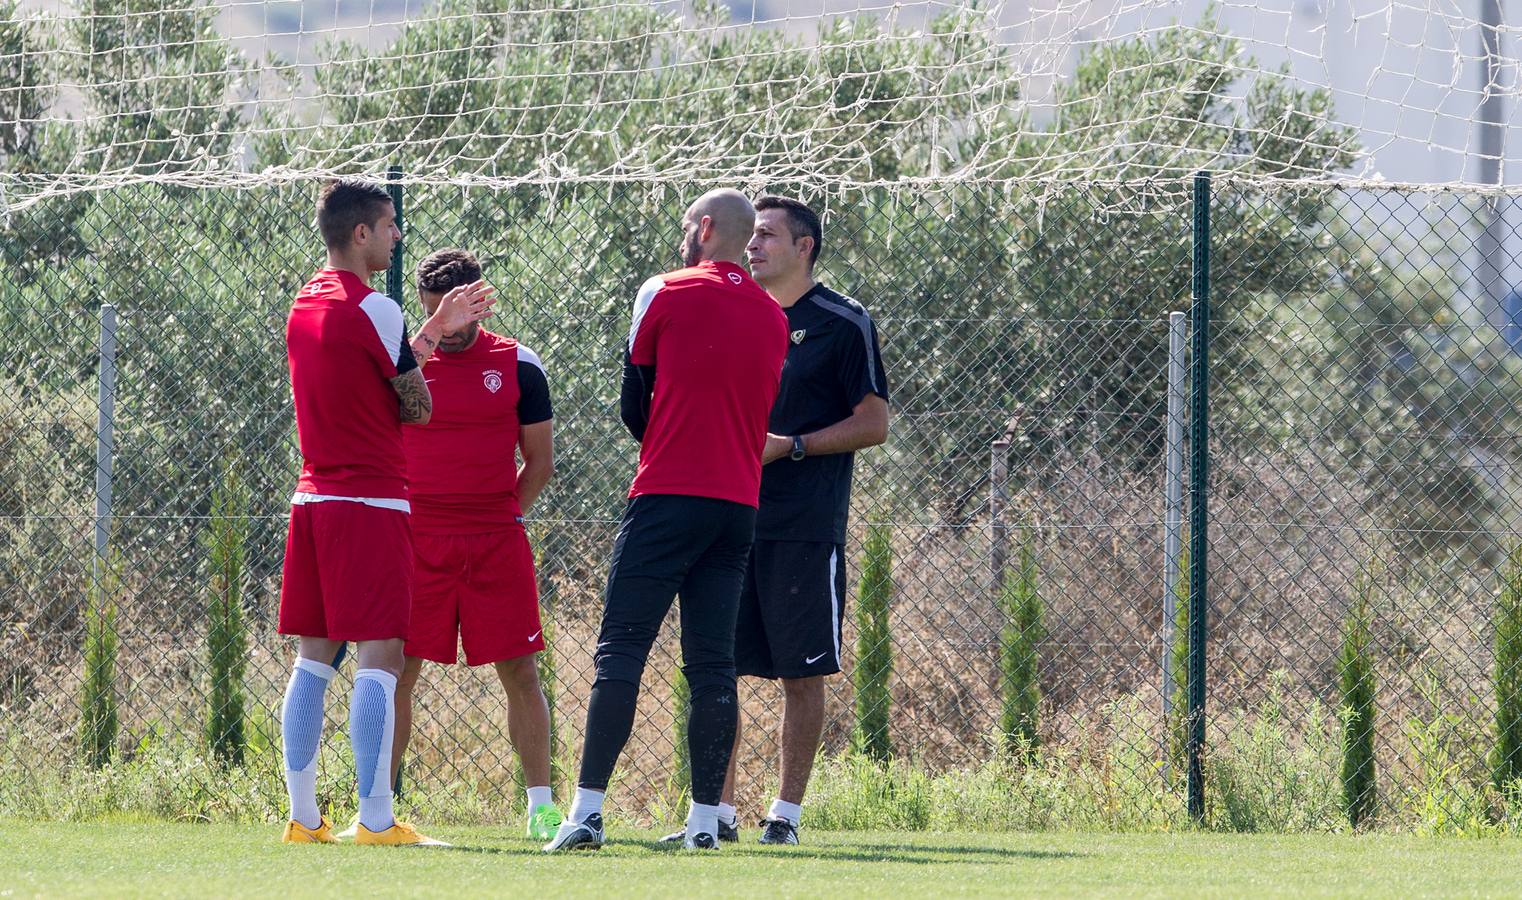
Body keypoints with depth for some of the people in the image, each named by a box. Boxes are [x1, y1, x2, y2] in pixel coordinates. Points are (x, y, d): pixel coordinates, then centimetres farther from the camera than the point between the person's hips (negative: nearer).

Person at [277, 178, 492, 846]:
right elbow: (418, 407, -3)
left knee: (313, 659, 9)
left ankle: (303, 817, 7)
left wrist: (435, 330, 24)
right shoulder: (373, 310, -12)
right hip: (371, 502, -8)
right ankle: (375, 821, -13)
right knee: (379, 659, -8)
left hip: (313, 498, 8)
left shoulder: (304, 305, 13)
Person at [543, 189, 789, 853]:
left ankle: (587, 811, -14)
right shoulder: (774, 318, 13)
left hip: (668, 498, -5)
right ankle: (705, 816, 2)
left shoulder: (667, 294, -1)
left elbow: (633, 403, 7)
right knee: (712, 661, 6)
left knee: (620, 650, -7)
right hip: (740, 503, 5)